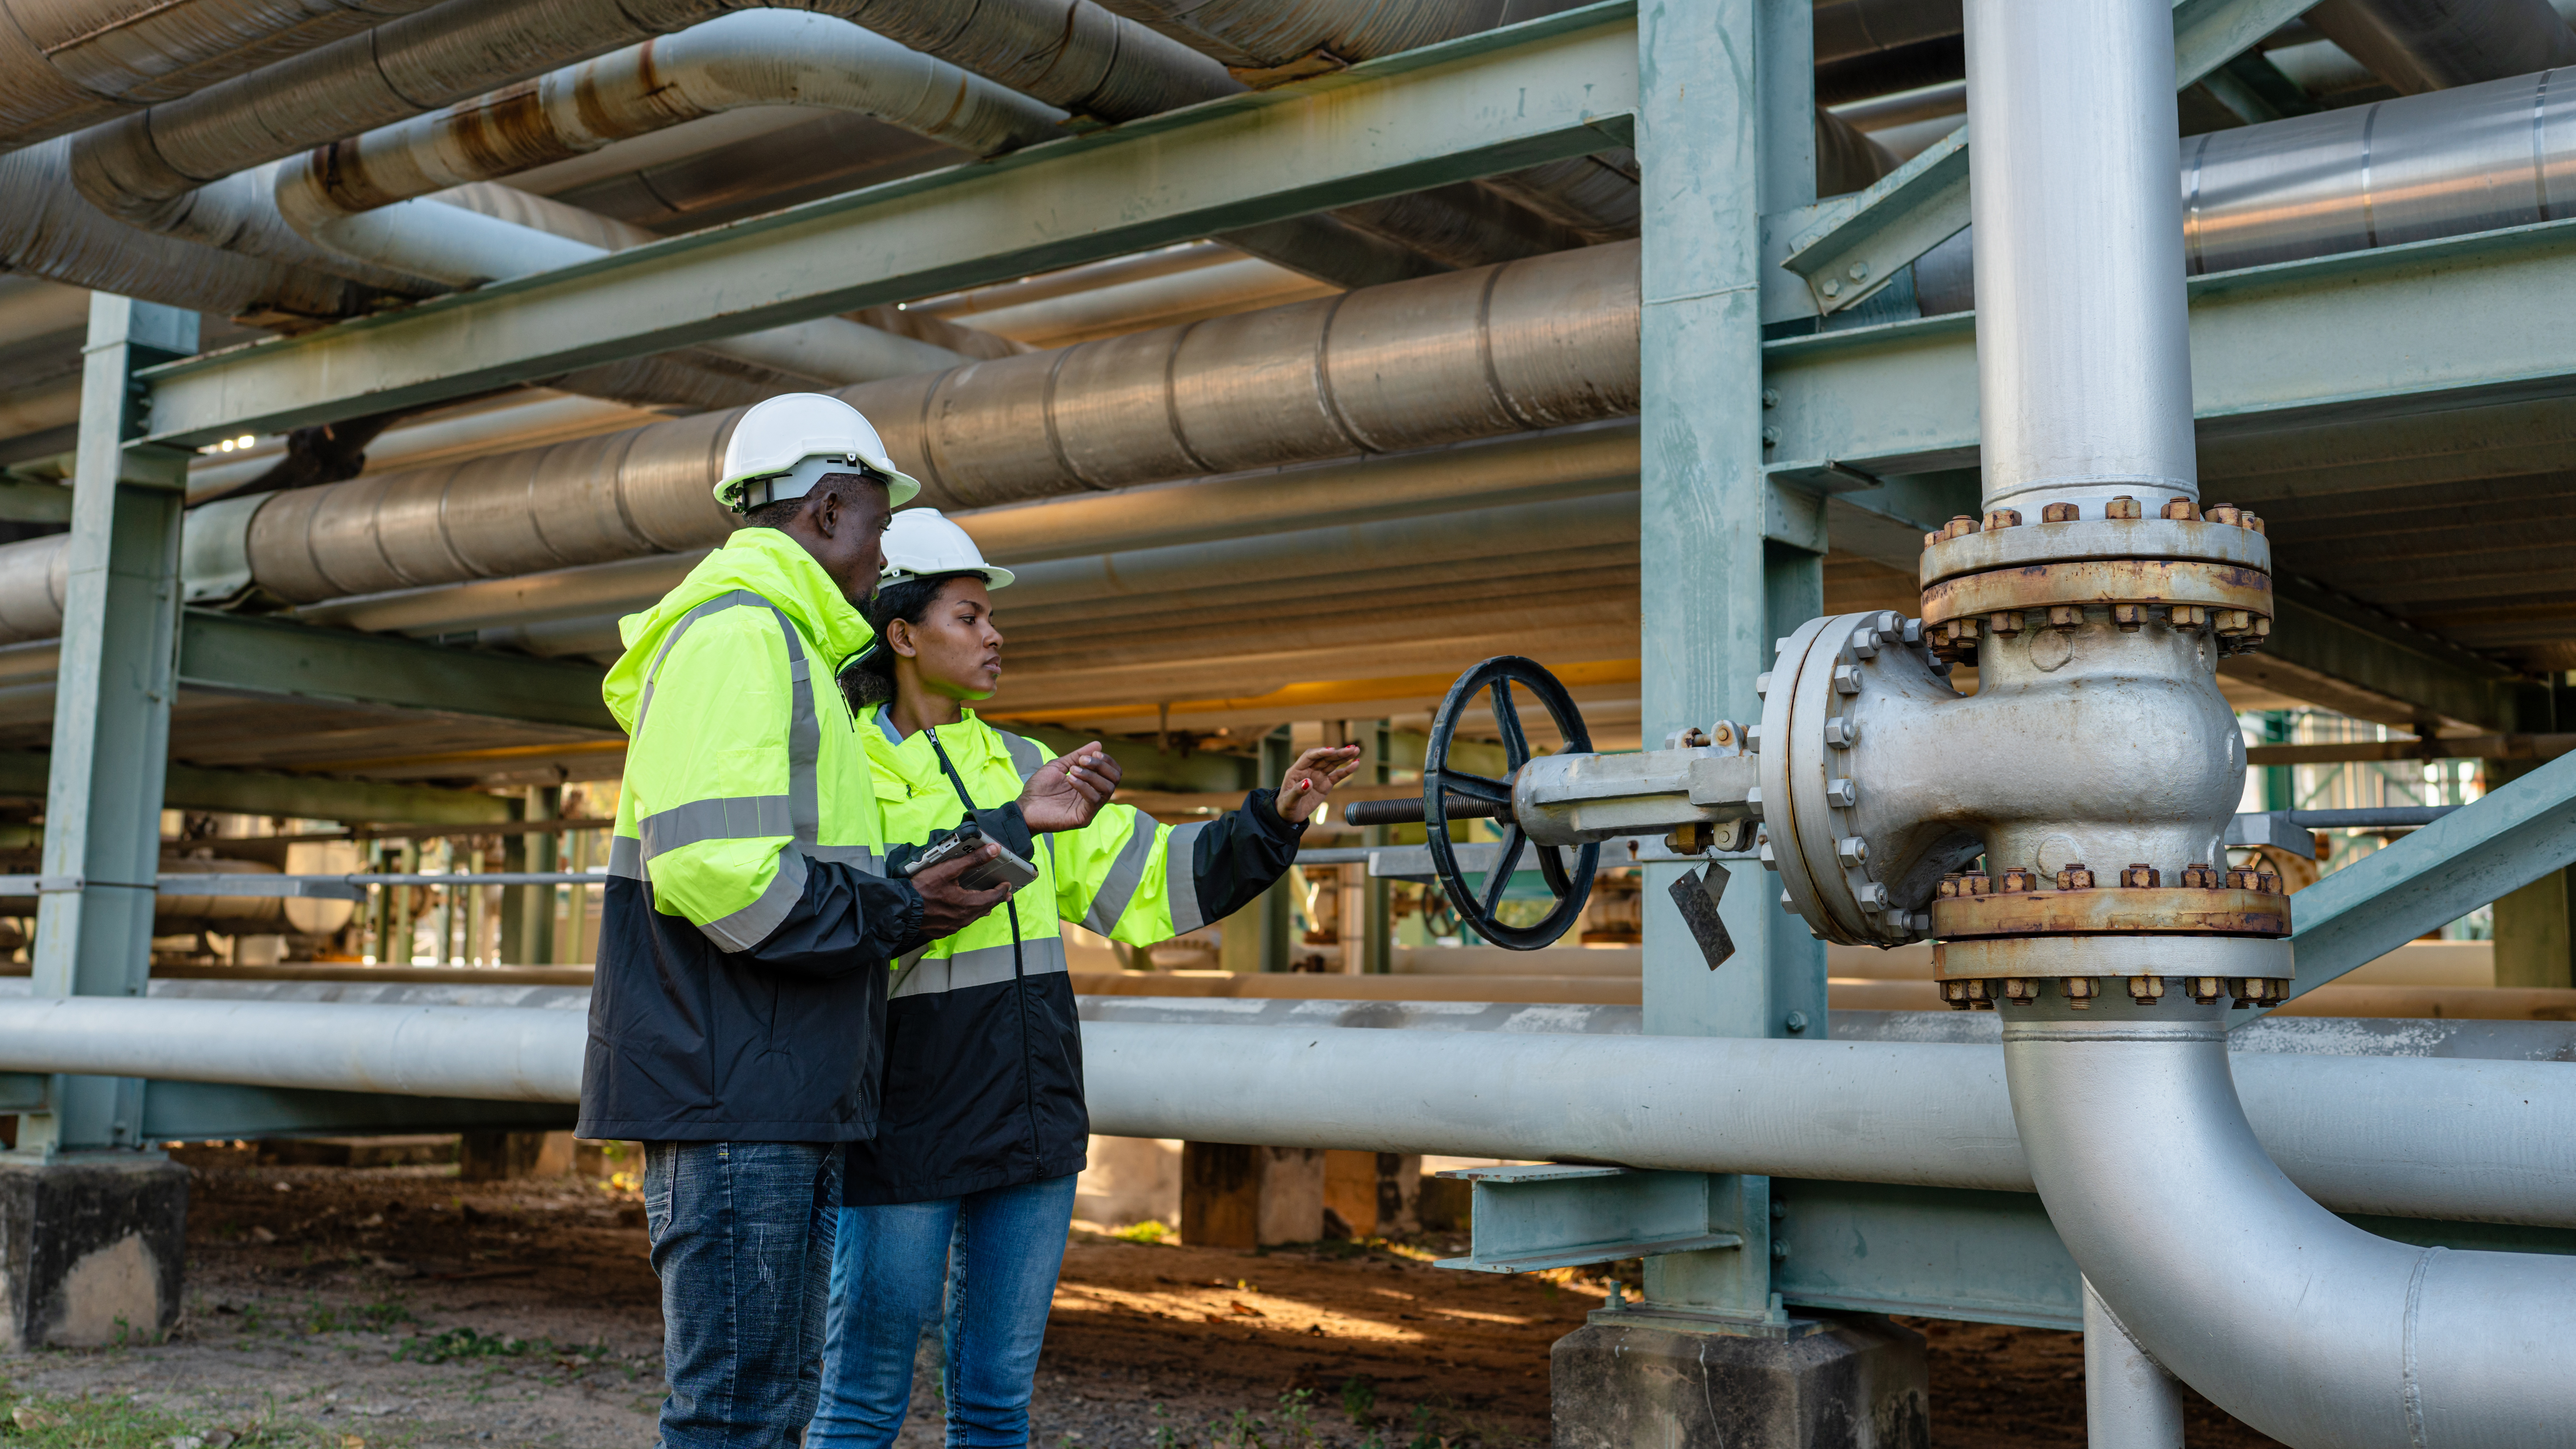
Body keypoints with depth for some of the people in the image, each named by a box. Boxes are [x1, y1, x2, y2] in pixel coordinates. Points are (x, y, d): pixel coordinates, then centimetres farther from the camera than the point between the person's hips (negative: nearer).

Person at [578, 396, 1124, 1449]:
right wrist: (897, 913, -13)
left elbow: (848, 871, 21)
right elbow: (711, 867, -24)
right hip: (731, 1095, -11)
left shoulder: (781, 646, 24)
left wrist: (1018, 819, 20)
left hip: (781, 1101, 11)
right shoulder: (738, 632, -11)